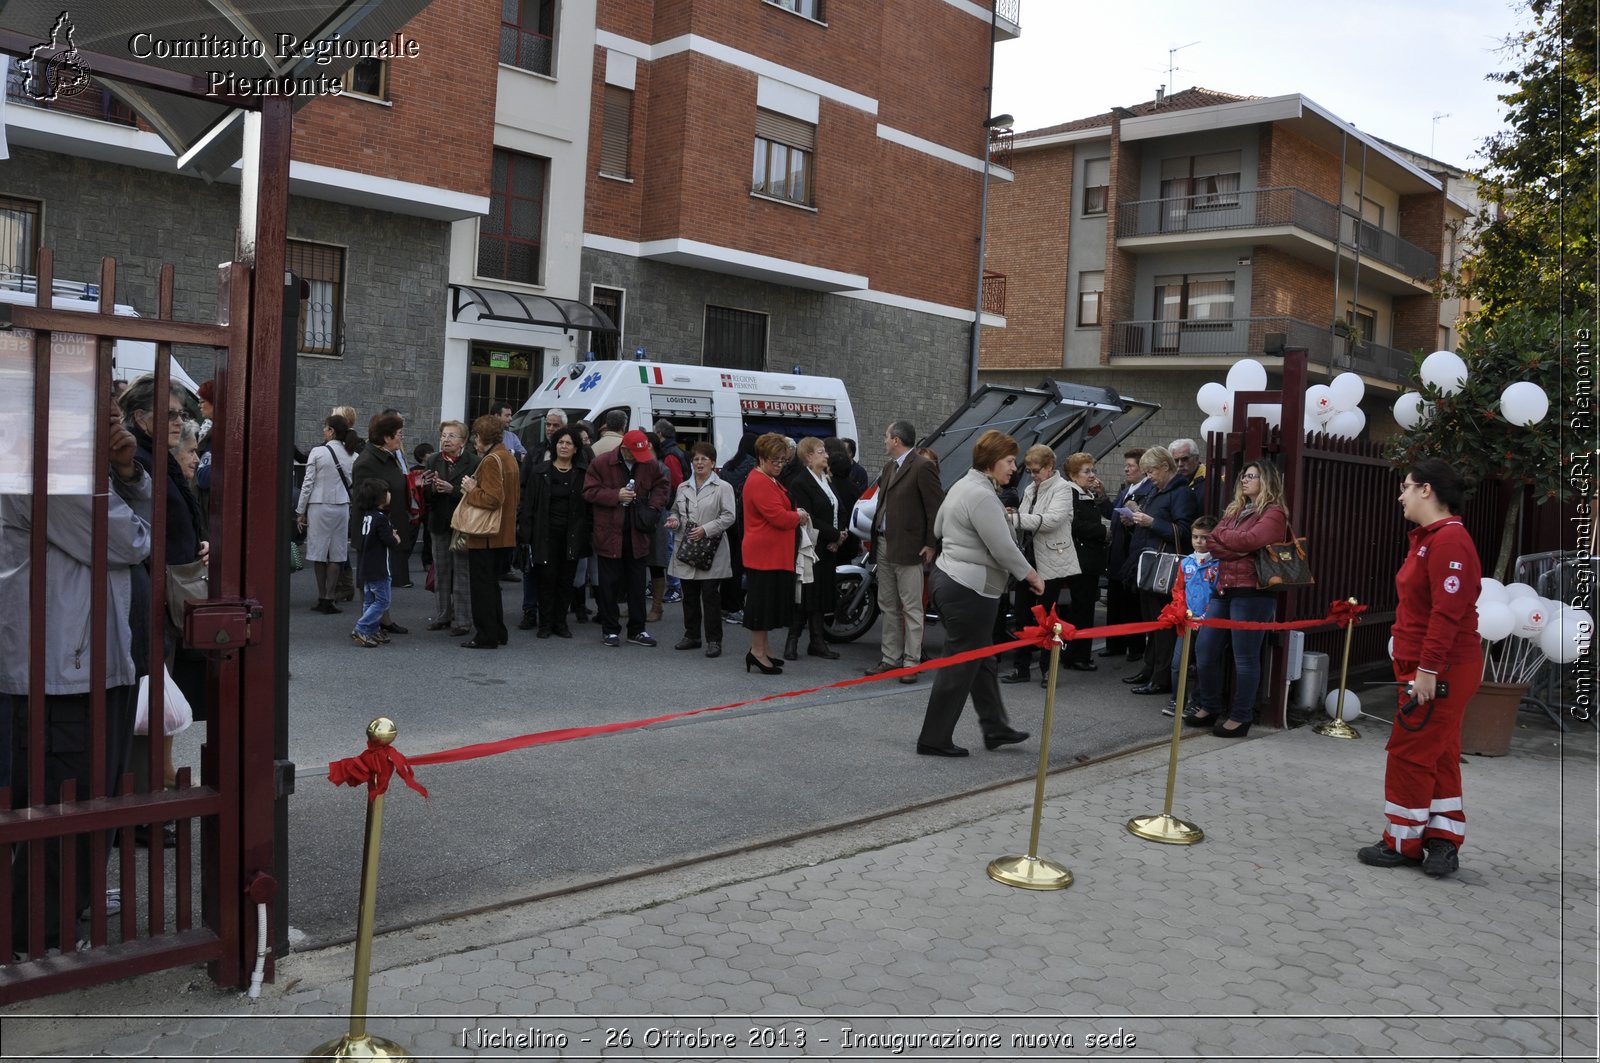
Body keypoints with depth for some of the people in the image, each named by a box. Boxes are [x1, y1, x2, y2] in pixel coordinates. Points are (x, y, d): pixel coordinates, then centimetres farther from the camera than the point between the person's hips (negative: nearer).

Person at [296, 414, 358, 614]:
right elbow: (352, 484, 5)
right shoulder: (352, 456, 1)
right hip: (341, 506, 2)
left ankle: (322, 598, 9)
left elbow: (308, 483, -6)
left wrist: (300, 511, 0)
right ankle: (329, 599, 4)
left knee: (319, 552, 6)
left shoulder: (318, 452, -8)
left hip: (318, 506, -2)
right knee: (336, 553, 5)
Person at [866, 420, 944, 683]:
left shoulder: (922, 467, -11)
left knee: (911, 609, -2)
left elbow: (937, 507, -13)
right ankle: (890, 658, 23)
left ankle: (911, 662, 4)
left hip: (908, 548, -9)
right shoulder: (889, 468, 16)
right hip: (884, 546, 9)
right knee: (888, 607, 14)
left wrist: (931, 544, -14)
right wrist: (875, 537, 10)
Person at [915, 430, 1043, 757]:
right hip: (969, 590, -11)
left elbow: (938, 528, 24)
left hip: (948, 578, 11)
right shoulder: (982, 496, -19)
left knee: (982, 660, 17)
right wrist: (1031, 575, -6)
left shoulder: (963, 485, 13)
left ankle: (995, 728, 25)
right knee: (960, 665, -2)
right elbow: (1004, 548, -19)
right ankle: (934, 740, 5)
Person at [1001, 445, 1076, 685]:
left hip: (1051, 563, -6)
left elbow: (1052, 520, -23)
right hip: (1029, 560, 6)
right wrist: (1011, 517, -9)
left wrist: (1016, 517, -28)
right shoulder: (1029, 490, 13)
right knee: (1023, 614, 6)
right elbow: (1023, 525, 14)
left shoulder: (1062, 489, -7)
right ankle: (1021, 667, 14)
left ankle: (1048, 668, 15)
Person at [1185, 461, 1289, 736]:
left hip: (1252, 592, -8)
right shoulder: (1234, 510, 18)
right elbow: (1213, 543, 7)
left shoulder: (1274, 513, -5)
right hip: (1223, 589, 8)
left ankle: (1240, 718, 9)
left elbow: (1249, 540, -21)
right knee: (1205, 649, 9)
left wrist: (1221, 534, -4)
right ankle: (1209, 707, 24)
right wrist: (1239, 550, -11)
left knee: (1245, 657, -1)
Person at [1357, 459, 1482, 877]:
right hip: (1429, 667, 10)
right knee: (1439, 756, 12)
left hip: (1442, 671, -10)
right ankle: (1443, 841, 18)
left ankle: (1403, 843, 11)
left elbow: (1448, 612, -25)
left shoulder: (1449, 540, -19)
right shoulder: (1428, 537, 14)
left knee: (1409, 752, -1)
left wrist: (1427, 670, -25)